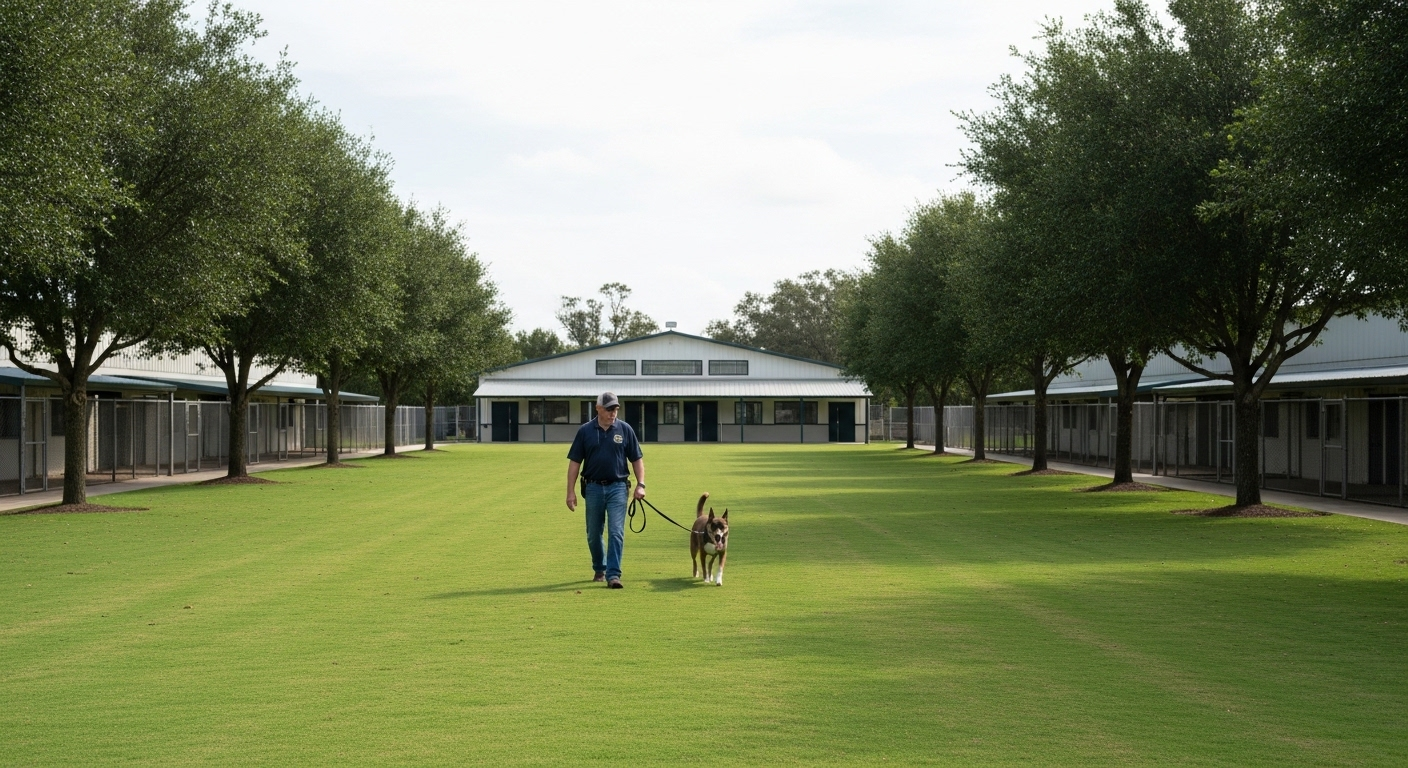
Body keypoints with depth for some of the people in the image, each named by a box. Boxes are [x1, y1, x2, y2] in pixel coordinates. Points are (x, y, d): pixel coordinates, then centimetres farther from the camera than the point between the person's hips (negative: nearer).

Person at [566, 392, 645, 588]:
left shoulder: (625, 430, 1)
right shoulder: (585, 431, 1)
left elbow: (636, 459, 6)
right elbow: (575, 462, 3)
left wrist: (640, 484, -5)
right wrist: (571, 491, -1)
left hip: (617, 487, -1)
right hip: (593, 487, 1)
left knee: (616, 532, -10)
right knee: (593, 534, 11)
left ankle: (613, 574, -10)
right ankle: (599, 569, 31)